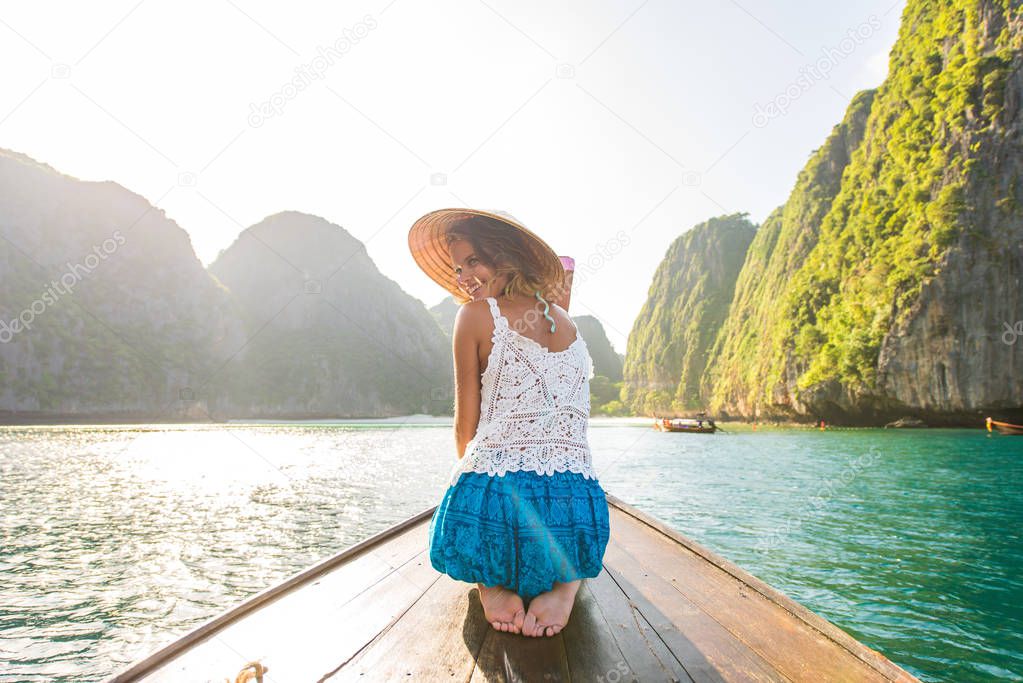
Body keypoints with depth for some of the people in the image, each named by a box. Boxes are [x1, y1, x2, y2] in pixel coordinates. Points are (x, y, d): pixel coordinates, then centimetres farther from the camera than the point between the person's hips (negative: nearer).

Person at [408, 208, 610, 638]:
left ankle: (491, 582, 0)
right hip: (578, 507, 3)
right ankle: (565, 581, 3)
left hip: (494, 501, -3)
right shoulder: (567, 323, 15)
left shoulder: (475, 315, -1)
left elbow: (466, 428, 5)